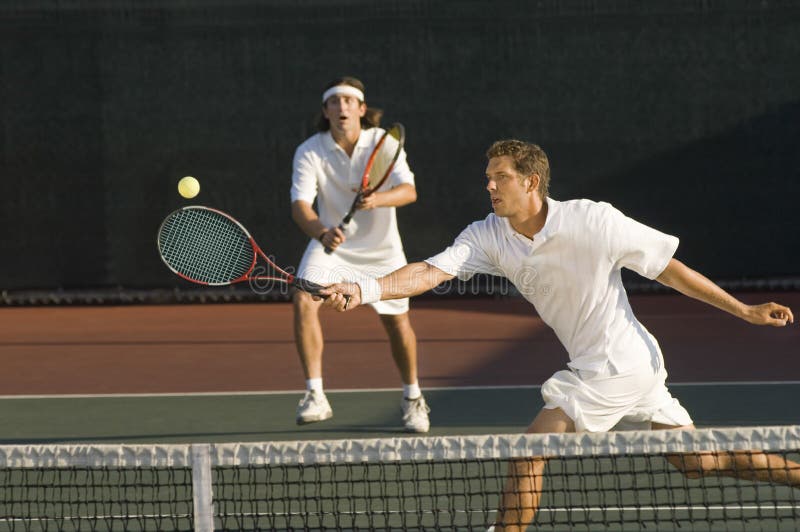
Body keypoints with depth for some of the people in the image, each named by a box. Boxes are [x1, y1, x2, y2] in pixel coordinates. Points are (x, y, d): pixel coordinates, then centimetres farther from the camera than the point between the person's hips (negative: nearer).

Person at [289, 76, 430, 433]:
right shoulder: (310, 152, -15)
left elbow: (408, 190, -25)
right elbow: (300, 204, -24)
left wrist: (377, 199, -47)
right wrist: (322, 234, -45)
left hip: (380, 248, 0)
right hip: (330, 245, 0)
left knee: (397, 323, 3)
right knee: (303, 300, -24)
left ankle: (412, 398, 29)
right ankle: (315, 397, -19)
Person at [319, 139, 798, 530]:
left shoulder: (593, 220, -19)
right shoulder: (487, 237, -4)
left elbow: (669, 268, -11)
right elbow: (432, 271, -16)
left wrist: (745, 310, -6)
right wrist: (365, 290, -32)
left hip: (620, 363, -7)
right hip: (589, 367, 7)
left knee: (528, 454, -13)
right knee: (699, 464, 15)